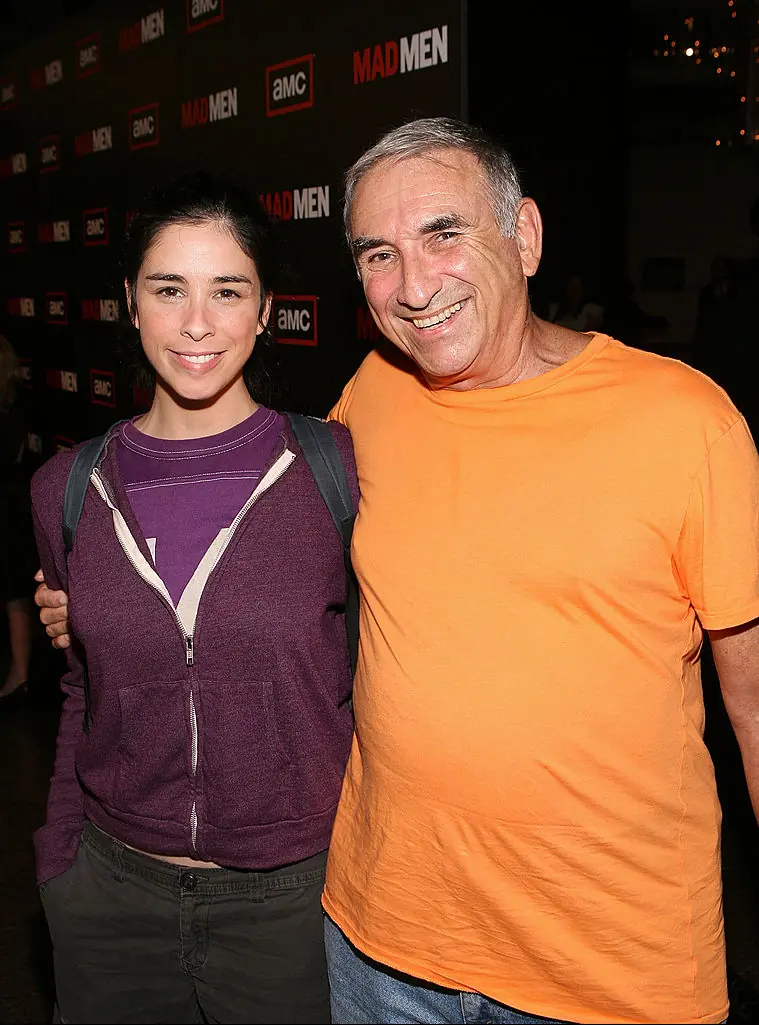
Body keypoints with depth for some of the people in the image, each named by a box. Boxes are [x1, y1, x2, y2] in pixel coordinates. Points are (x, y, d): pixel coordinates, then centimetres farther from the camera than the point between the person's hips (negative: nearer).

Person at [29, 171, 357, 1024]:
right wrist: (58, 861, 8)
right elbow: (81, 697, 10)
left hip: (294, 896, -2)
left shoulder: (340, 470, -11)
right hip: (112, 896, 3)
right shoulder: (67, 490, -1)